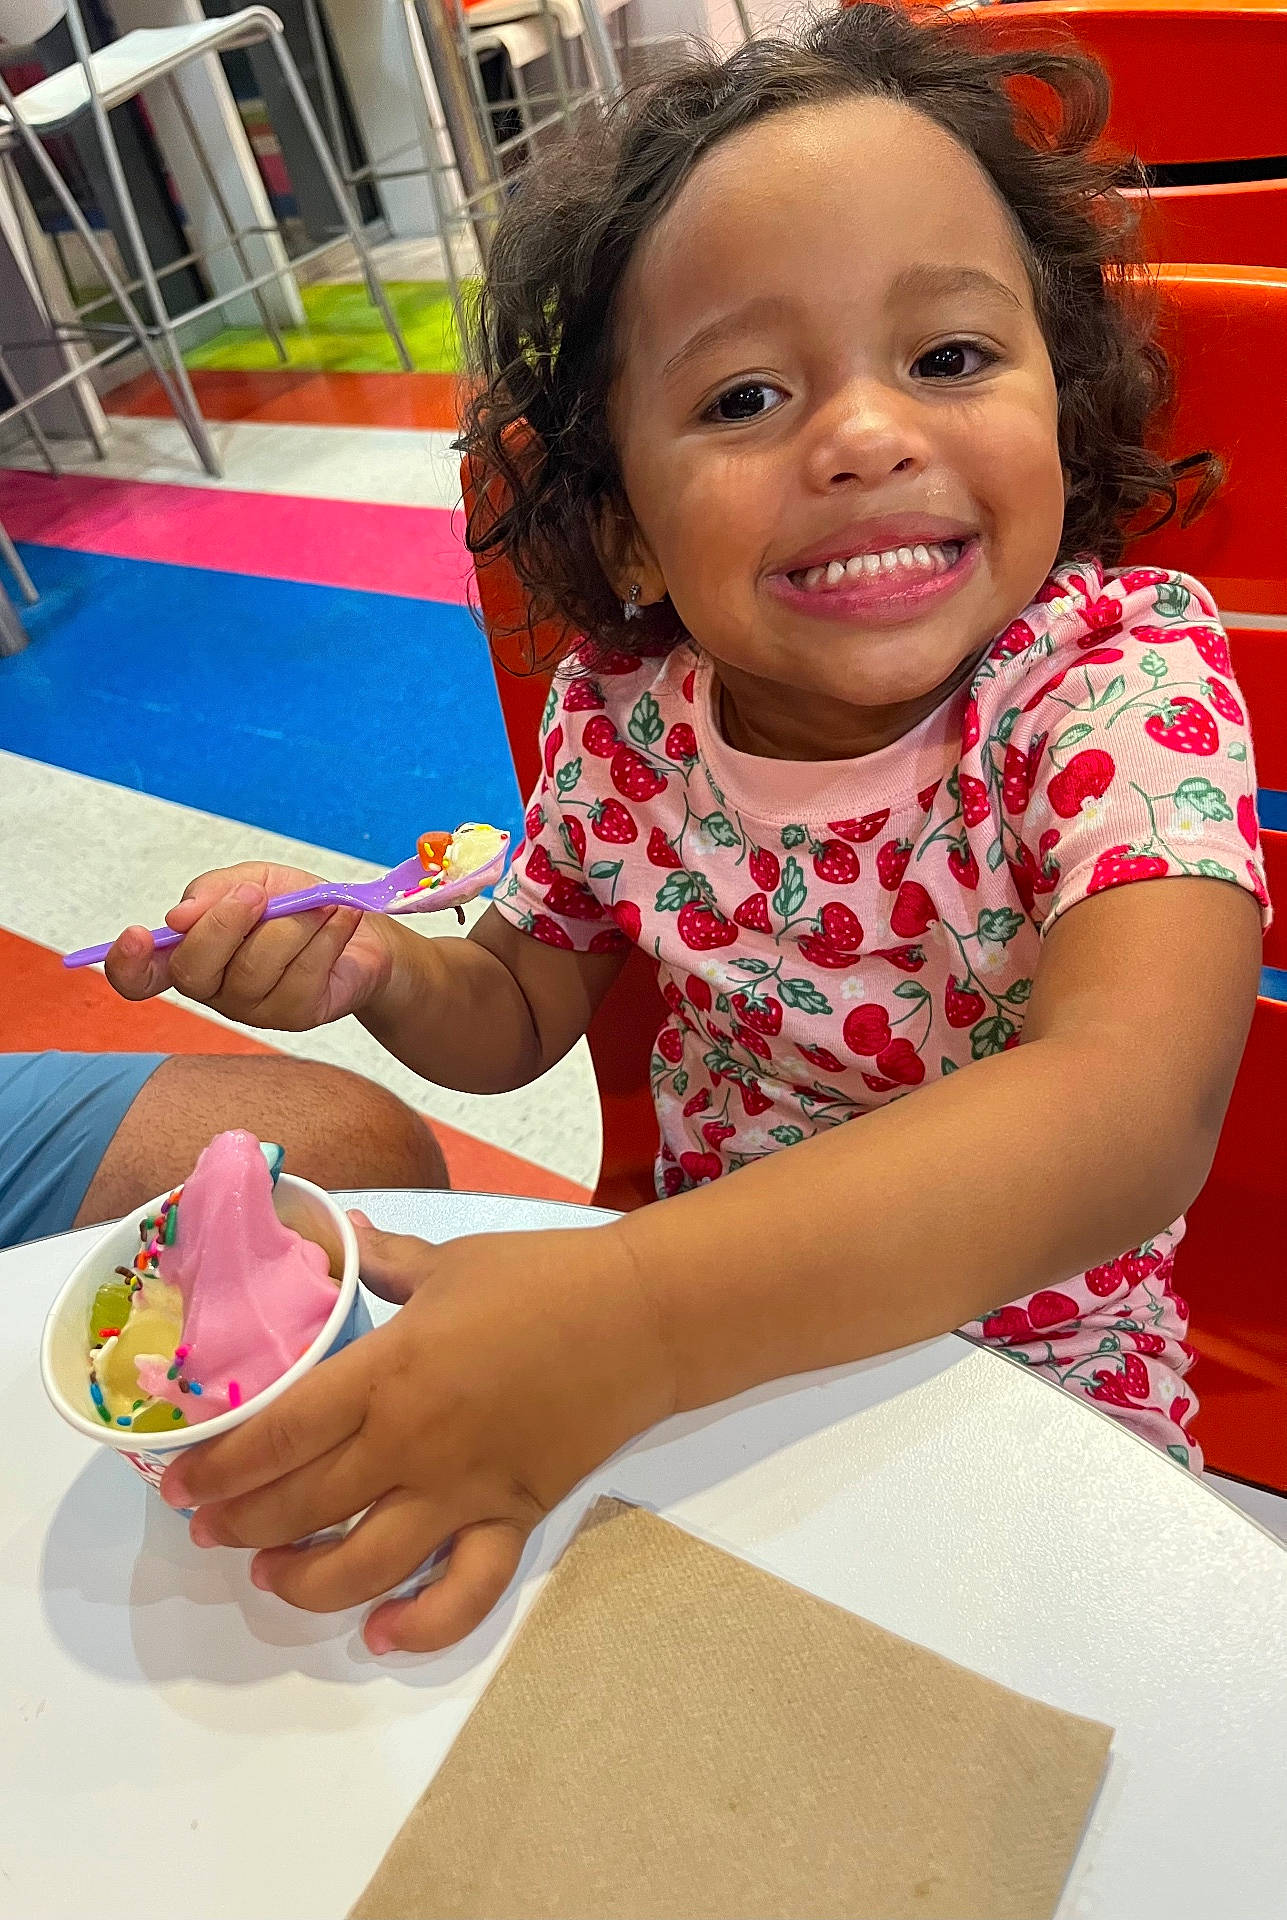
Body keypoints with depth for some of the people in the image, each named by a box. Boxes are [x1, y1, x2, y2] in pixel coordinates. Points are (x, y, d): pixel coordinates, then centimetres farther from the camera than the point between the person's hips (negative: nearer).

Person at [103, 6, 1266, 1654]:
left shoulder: (1127, 681, -22)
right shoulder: (623, 716, -12)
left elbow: (1129, 1113, -38)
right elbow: (521, 1013, 3)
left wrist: (620, 1322, -48)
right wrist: (373, 968, -19)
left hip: (1030, 1377, -1)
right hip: (707, 1326, 2)